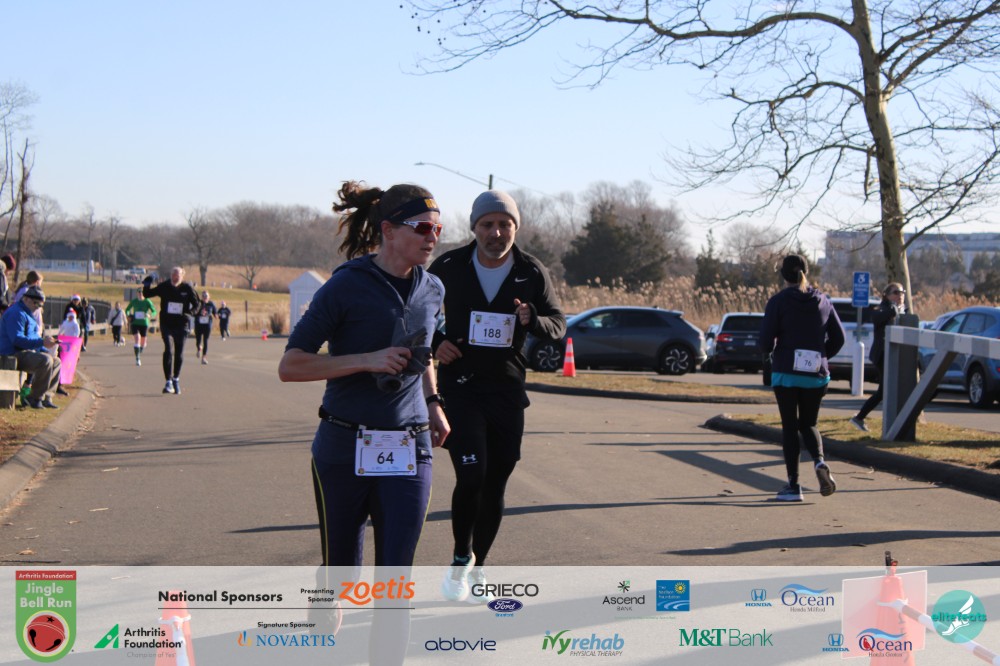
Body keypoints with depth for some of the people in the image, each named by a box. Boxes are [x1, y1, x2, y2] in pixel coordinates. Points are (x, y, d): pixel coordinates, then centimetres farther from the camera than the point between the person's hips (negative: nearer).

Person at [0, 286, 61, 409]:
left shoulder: (28, 314, 23)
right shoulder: (16, 313, -13)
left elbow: (32, 339, 30)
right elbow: (17, 339, -25)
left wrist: (46, 350, 13)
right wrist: (41, 342, -29)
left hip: (27, 353, 11)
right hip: (14, 356, -11)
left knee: (56, 362, 13)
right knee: (46, 361, -30)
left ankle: (46, 397, 6)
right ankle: (35, 398, -21)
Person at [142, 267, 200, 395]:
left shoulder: (187, 288, -3)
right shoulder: (164, 286, -2)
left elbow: (196, 304, 6)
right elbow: (147, 294, 9)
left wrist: (190, 312, -13)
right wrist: (146, 286, -12)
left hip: (181, 326, 1)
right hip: (166, 325, -1)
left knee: (179, 354, 11)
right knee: (169, 351, -16)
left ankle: (176, 379, 31)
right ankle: (169, 382, -17)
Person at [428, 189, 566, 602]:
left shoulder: (532, 274, -2)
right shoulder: (449, 268, -4)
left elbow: (558, 325, 4)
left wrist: (533, 320, -19)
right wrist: (435, 342, -8)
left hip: (507, 389, 2)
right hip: (459, 386, -2)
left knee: (495, 485, 8)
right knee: (471, 476, -15)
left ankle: (477, 567, 25)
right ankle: (461, 559, 7)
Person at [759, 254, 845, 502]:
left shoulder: (778, 301, -6)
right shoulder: (823, 301, 6)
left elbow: (766, 340, -12)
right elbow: (838, 339, 6)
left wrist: (771, 351, 10)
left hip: (786, 373, -3)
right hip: (816, 374, 3)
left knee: (789, 427, 5)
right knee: (808, 424, 17)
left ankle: (793, 486, 3)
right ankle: (819, 461, -13)